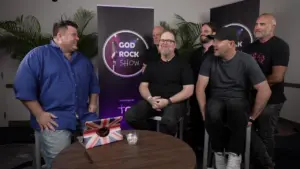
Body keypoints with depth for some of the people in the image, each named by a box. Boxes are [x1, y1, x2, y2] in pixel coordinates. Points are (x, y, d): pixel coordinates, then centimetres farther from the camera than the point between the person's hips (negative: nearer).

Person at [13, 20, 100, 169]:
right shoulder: (37, 55, 0)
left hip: (84, 116, 6)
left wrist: (92, 104, 9)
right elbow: (24, 87, -8)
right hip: (54, 119, -5)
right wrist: (39, 115, -13)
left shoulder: (83, 59, 19)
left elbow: (93, 84, 25)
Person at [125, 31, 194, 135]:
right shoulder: (152, 64, 16)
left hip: (174, 102, -3)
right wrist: (150, 99, -9)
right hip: (152, 101, 4)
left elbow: (188, 90, -3)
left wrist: (168, 101, -15)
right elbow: (143, 86, 13)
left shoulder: (183, 64, 4)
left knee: (168, 121, -38)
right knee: (129, 116, -22)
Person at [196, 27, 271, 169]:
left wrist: (252, 116, -8)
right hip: (217, 100, 2)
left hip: (239, 100, -1)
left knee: (235, 107, -39)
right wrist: (205, 113, -13)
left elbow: (265, 91, -10)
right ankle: (219, 152, -10)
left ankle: (234, 155, -22)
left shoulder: (246, 61, -8)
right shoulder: (210, 60, 0)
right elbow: (200, 88, -3)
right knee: (212, 113, -35)